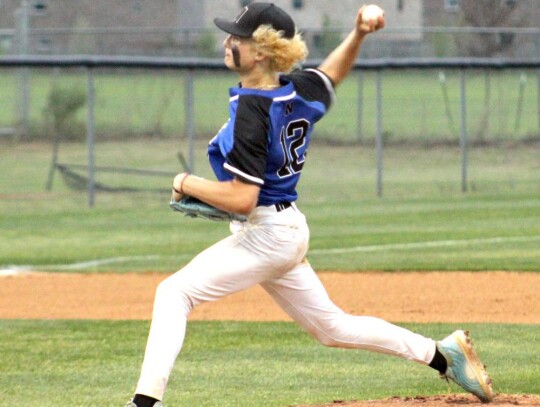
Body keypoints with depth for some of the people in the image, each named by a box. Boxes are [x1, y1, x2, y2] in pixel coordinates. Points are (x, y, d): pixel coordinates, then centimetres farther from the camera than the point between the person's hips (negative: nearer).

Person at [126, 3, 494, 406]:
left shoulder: (251, 111, -23)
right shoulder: (297, 90, 2)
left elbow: (241, 199, -26)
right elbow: (332, 74, 26)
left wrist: (188, 184, -12)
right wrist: (358, 35, 8)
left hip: (264, 236, -9)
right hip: (291, 232, 9)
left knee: (175, 292, -11)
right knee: (332, 327, 21)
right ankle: (442, 354, 25)